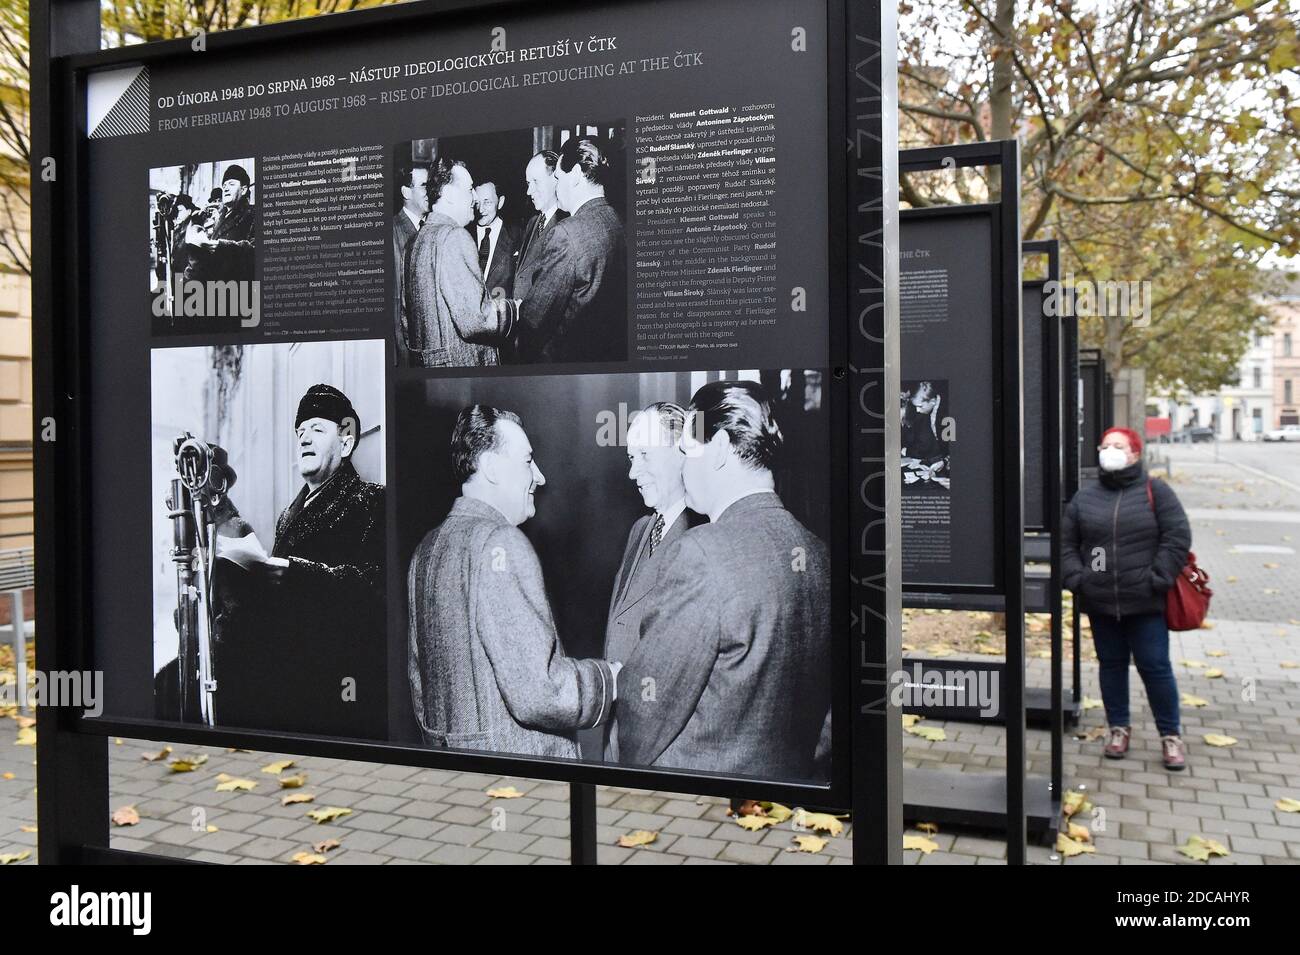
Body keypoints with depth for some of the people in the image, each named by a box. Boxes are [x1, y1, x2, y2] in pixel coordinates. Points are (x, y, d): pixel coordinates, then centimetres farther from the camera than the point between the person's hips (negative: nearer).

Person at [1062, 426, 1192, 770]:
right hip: (1100, 602, 3)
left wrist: (1157, 579, -12)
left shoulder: (1155, 492, -1)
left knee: (1155, 667, 2)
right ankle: (1118, 727, 28)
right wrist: (1076, 579, -3)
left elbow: (1177, 538, -5)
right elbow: (1067, 544, 10)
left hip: (1145, 603, -3)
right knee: (1111, 664, 13)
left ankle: (1170, 734, 18)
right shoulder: (1085, 498, 7)